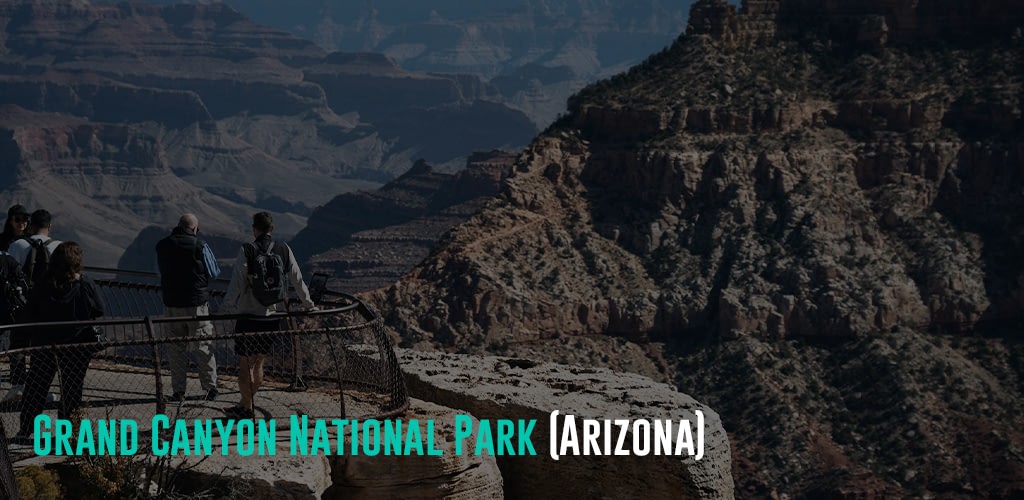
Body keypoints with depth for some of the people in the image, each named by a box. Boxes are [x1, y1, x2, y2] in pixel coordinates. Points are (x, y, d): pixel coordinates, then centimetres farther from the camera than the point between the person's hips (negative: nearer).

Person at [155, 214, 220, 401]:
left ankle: (178, 390, 7)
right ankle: (210, 387, 10)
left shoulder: (162, 246, 2)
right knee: (204, 345, 7)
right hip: (197, 302, -3)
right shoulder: (200, 246, -10)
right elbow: (213, 273, -2)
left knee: (176, 347, 9)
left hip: (171, 303, 3)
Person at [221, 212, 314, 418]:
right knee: (259, 362, 17)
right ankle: (246, 403, 25)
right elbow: (297, 279, 8)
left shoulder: (247, 251, -10)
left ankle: (247, 407, 10)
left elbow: (237, 281, -15)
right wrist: (308, 304, 19)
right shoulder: (284, 250, 1)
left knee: (245, 363, 6)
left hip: (248, 315, -4)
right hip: (273, 316, 4)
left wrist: (228, 305, -8)